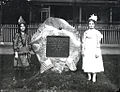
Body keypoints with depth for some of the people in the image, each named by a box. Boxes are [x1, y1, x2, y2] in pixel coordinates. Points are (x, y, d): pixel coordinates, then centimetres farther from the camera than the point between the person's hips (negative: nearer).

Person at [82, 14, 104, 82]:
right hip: (87, 50, 2)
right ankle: (89, 76, 16)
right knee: (87, 63, 3)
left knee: (95, 63, -3)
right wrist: (83, 50, 4)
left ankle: (94, 77, 7)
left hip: (94, 50, -2)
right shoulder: (86, 32, 7)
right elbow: (83, 42, 9)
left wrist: (97, 52, -9)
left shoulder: (97, 32, 0)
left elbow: (98, 43, -3)